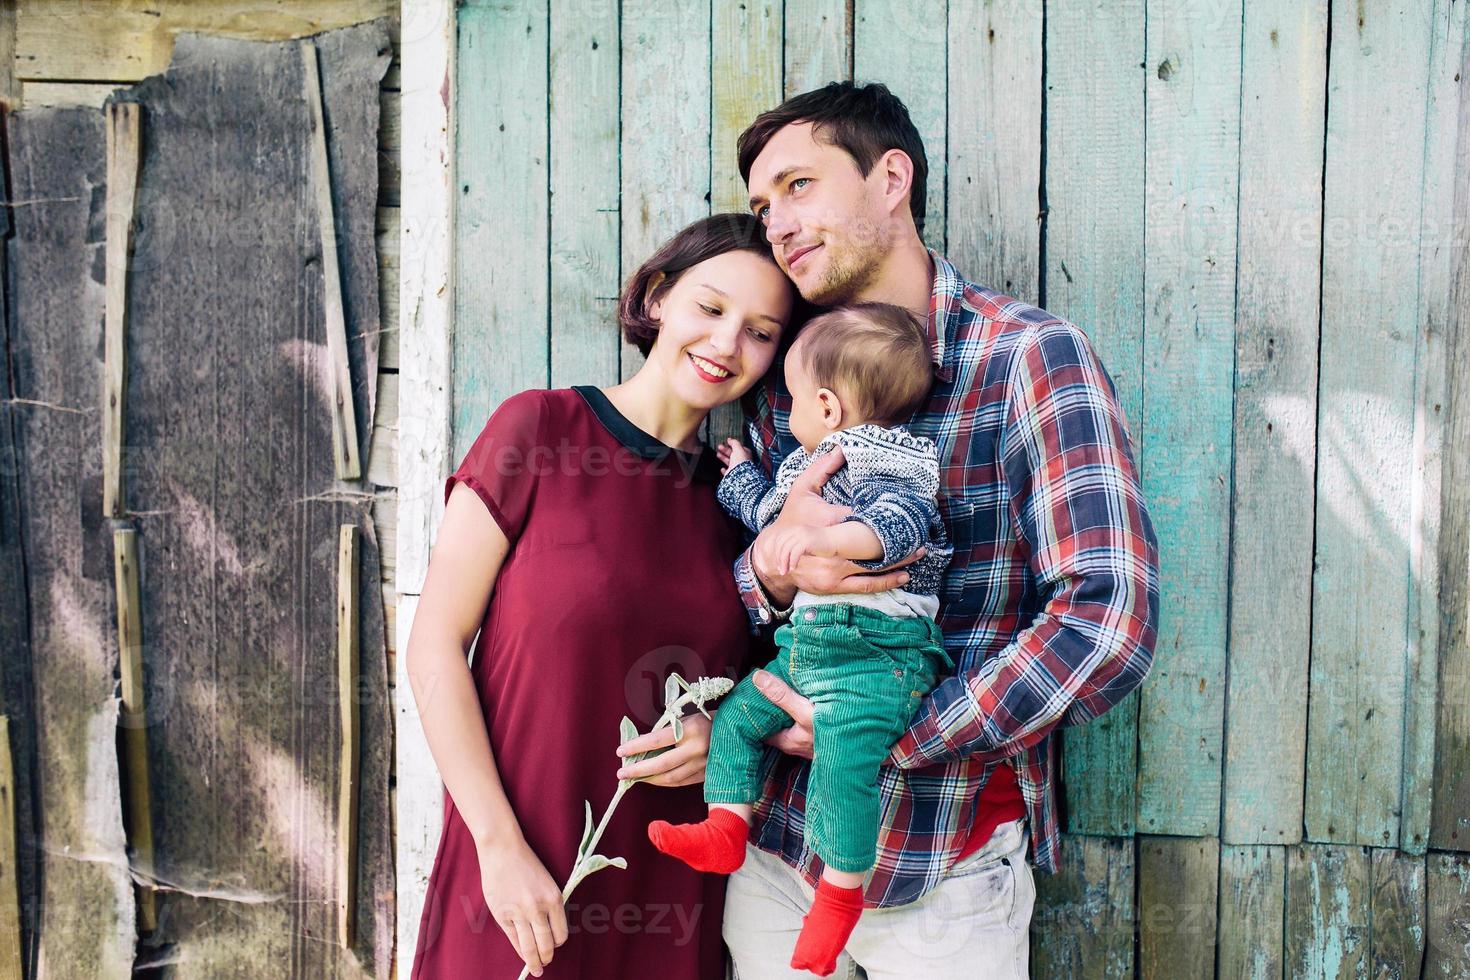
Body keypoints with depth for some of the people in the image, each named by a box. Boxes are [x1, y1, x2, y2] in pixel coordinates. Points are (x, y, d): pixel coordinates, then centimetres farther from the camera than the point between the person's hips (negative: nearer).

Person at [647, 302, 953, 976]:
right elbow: (768, 516, 39)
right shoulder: (810, 466, 21)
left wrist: (828, 537, -40)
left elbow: (901, 519, -31)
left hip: (877, 649, -10)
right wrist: (740, 471, 50)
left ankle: (841, 892, -10)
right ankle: (726, 830, 19)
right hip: (806, 644, 10)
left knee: (843, 760, -23)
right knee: (737, 715, 11)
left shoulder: (885, 464, -10)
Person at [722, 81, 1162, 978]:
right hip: (775, 843, 5)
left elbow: (1111, 620, -21)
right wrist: (774, 566, -18)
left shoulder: (1030, 356, -12)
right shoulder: (785, 375, 5)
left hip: (945, 870, -4)